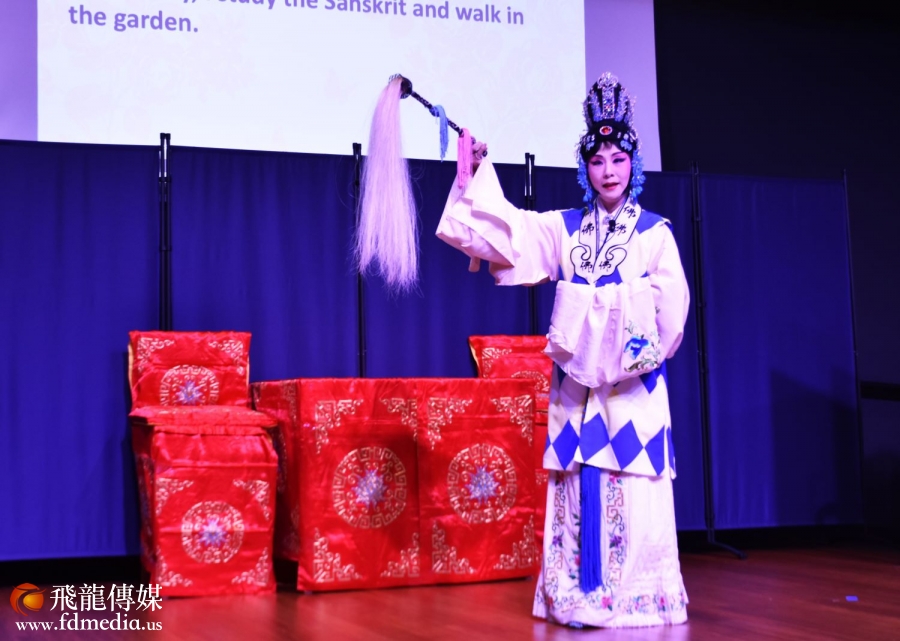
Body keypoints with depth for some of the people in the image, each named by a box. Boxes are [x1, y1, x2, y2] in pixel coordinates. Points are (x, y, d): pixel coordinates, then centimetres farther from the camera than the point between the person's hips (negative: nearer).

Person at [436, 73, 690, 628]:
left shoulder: (655, 233, 3)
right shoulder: (563, 228, 10)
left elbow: (672, 300, -3)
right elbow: (508, 229, -2)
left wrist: (643, 345, -14)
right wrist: (479, 171, -9)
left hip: (633, 380, -2)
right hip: (577, 376, 2)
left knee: (633, 487, -3)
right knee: (580, 485, 4)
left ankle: (639, 596, 4)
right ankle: (579, 596, 11)